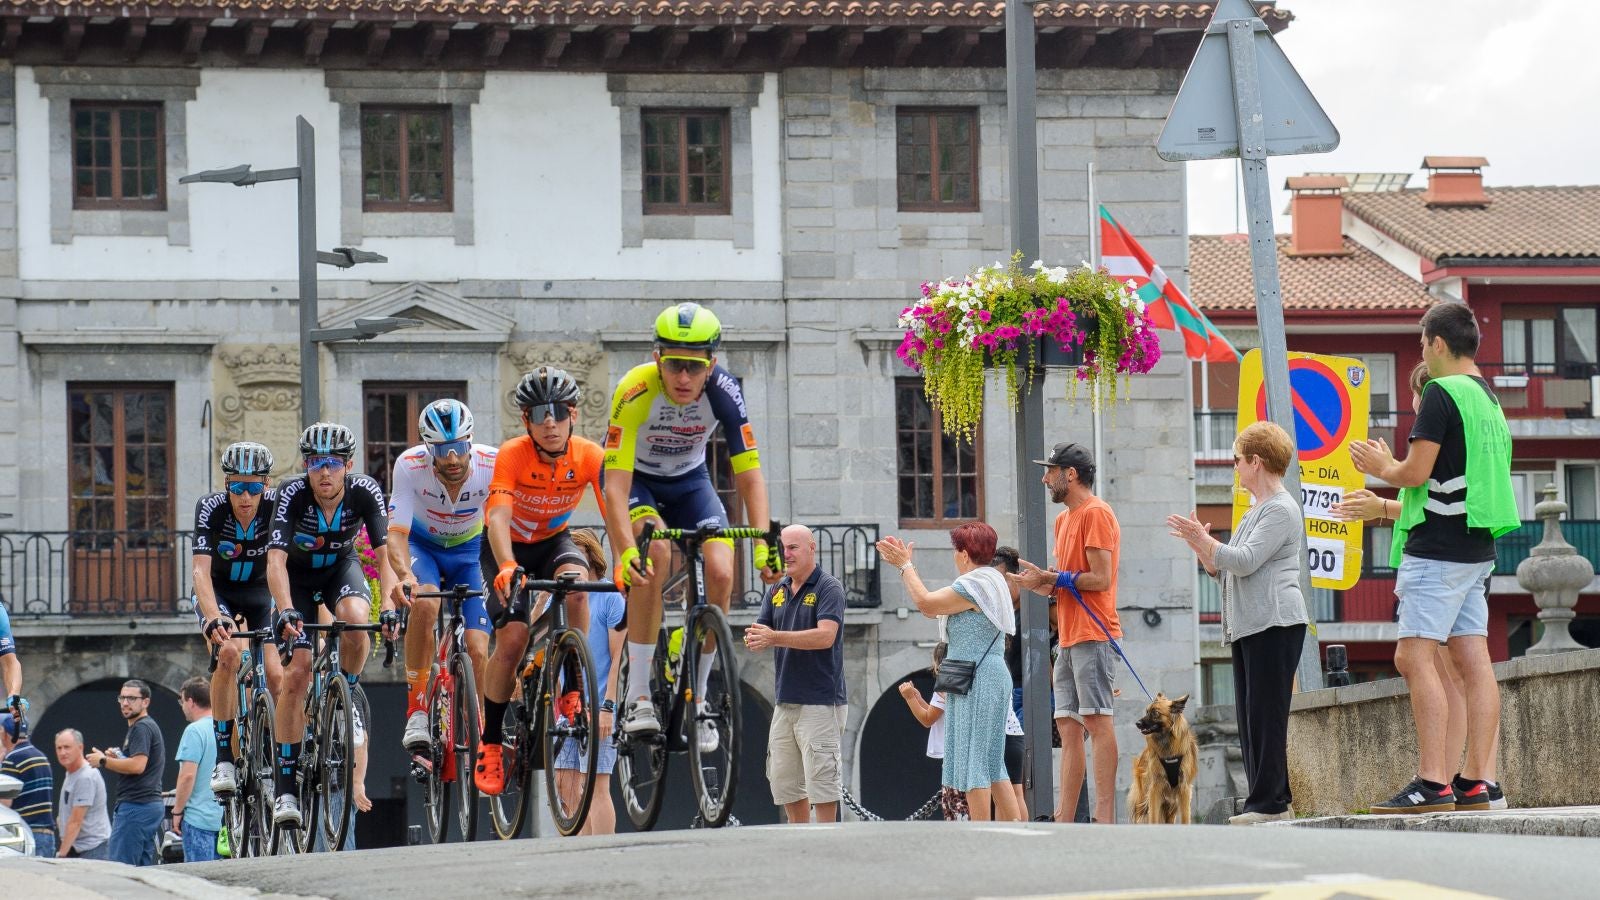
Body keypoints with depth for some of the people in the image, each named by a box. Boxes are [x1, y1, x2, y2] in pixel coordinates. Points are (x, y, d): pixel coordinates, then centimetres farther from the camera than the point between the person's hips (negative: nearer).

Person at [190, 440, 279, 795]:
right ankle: (223, 759, -22)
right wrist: (213, 619, -53)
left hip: (260, 591, 2)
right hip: (218, 592, -2)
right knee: (230, 652, -30)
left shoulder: (277, 506, -24)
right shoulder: (210, 508, -27)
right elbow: (201, 571, -36)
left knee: (275, 675, -16)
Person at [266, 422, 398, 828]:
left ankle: (348, 693, -4)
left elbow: (386, 554, -28)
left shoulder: (365, 492, -26)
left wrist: (389, 606, -44)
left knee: (356, 618, -35)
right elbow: (276, 560, -37)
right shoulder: (292, 494, -29)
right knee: (297, 671, -15)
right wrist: (286, 611, -52)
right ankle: (286, 786, -10)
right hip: (298, 574, -1)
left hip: (341, 567, 1)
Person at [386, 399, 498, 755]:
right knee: (424, 602, -35)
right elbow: (396, 533, -31)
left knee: (478, 651, -13)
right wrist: (404, 575, -52)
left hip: (470, 549, 1)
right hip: (422, 545, -1)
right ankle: (416, 709, -24)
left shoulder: (493, 465, -28)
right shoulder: (410, 466, -29)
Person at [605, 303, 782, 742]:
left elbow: (749, 475, -24)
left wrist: (764, 544, -37)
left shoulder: (724, 391, -26)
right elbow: (616, 483, -37)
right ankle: (637, 697, -27)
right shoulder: (635, 391, -34)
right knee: (655, 552, -32)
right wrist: (626, 550, -51)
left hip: (689, 480, 3)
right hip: (635, 480, -3)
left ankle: (696, 699, 1)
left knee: (721, 574, -18)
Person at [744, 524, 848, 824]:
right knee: (783, 782, 10)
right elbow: (758, 637, 8)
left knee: (821, 780, -7)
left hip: (820, 701, -8)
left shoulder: (828, 588, -7)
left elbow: (825, 636, -21)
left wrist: (774, 637, -27)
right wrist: (754, 639, -17)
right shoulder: (777, 591, 14)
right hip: (785, 700, 8)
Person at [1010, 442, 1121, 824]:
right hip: (1069, 638, 10)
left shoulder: (1096, 513, -8)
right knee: (1068, 726, 5)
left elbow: (1100, 579, -15)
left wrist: (1051, 578, -11)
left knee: (1096, 720, -12)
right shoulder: (1064, 519, 21)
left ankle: (1105, 816, -15)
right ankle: (1064, 819, 4)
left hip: (1092, 636, -10)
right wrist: (1042, 583, 5)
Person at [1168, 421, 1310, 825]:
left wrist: (1203, 540, -10)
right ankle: (1274, 802, 7)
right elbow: (1225, 571, 26)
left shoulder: (1281, 510, -7)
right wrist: (1200, 546, 12)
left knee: (1266, 714, -11)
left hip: (1275, 624, -10)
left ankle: (1268, 802, -12)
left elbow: (1246, 561, -17)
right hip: (1248, 626, 10)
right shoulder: (1255, 512, 25)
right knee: (1249, 717, 6)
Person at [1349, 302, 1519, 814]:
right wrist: (1388, 506, 35)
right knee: (1474, 660, 6)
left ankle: (1432, 781, -17)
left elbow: (1417, 471, -17)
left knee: (1414, 656, -10)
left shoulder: (1442, 393, -11)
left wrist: (1381, 467, 5)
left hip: (1437, 550, -9)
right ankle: (1479, 781, 3)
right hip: (1476, 548, 9)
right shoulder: (1489, 399, 18)